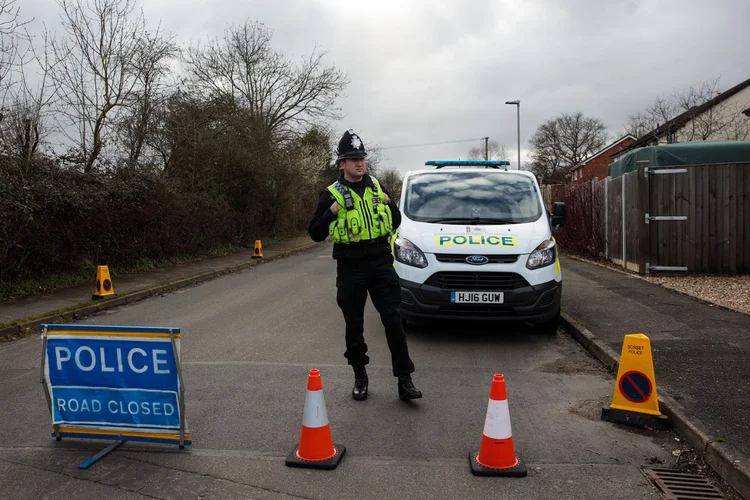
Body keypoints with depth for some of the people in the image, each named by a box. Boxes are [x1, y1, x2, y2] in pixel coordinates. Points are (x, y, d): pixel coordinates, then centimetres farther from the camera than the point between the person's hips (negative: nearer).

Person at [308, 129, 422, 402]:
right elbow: (315, 234, -2)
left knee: (393, 320, -3)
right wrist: (332, 211, -17)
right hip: (351, 268, -2)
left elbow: (396, 223, 18)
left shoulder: (376, 187, 10)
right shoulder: (332, 194, -1)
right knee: (354, 325, 8)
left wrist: (390, 203, -2)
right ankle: (360, 376, 26)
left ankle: (404, 379, 2)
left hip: (381, 263, 2)